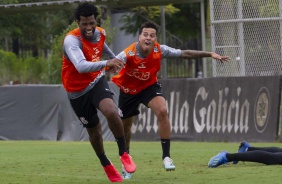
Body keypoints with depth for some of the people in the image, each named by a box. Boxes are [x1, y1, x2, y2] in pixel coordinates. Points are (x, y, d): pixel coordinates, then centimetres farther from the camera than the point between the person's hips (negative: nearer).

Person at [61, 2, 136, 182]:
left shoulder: (100, 33, -7)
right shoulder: (72, 40, -29)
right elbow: (81, 66, -47)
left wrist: (113, 58, 38)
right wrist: (105, 63, -61)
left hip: (97, 82, 3)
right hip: (78, 91, -3)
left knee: (111, 112, -27)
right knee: (94, 131, 8)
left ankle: (124, 153, -9)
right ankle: (106, 165, 36)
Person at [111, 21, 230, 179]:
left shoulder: (159, 50, -23)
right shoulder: (129, 53, -33)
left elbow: (185, 54, -12)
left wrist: (209, 54, -15)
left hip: (149, 86, 1)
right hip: (128, 90, -1)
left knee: (162, 111, -25)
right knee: (125, 126, 8)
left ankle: (166, 156, -16)